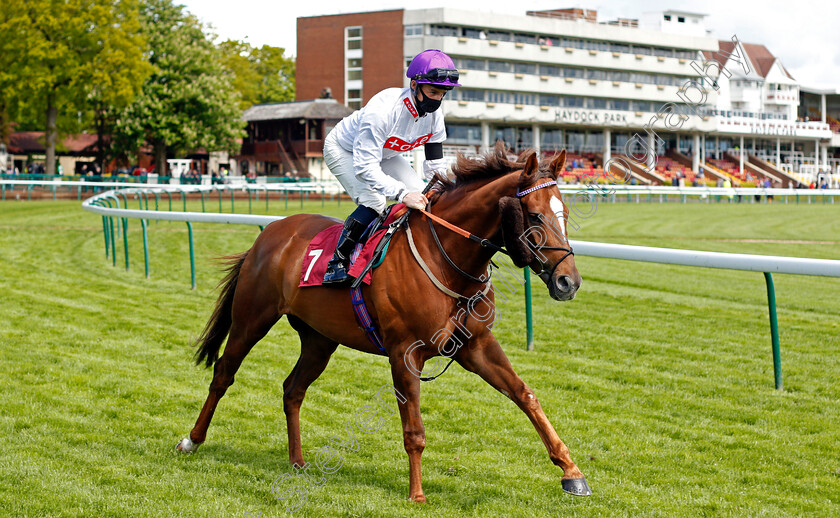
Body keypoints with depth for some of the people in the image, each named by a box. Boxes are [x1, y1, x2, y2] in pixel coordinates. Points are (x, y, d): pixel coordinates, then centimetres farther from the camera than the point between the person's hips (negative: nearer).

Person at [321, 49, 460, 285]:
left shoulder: (434, 114, -19)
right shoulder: (381, 110, -42)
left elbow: (436, 165, -8)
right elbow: (364, 168, -44)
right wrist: (402, 194, -54)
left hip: (383, 153, 7)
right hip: (343, 150, -7)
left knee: (423, 198, -9)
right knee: (374, 202, -29)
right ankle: (336, 263, -16)